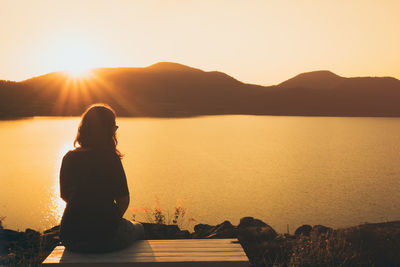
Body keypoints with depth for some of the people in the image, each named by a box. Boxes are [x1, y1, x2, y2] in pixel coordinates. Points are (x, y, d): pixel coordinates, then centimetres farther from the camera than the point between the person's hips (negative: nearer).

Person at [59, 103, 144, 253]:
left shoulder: (69, 158, 1)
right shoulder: (110, 158, -13)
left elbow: (65, 196, 12)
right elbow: (123, 200, -12)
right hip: (105, 238, -5)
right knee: (138, 229, 28)